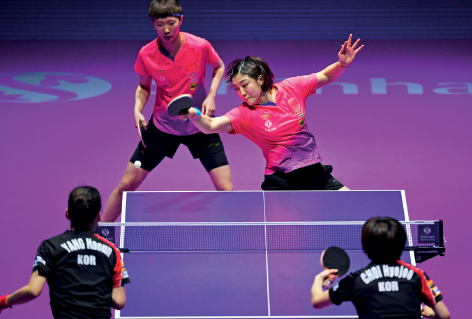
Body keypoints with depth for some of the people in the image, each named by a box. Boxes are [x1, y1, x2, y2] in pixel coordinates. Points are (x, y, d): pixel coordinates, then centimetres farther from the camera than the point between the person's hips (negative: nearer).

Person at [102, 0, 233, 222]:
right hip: (162, 126, 1)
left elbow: (219, 67, 3)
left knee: (225, 189, -9)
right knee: (127, 184, 2)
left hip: (199, 125, -1)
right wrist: (138, 108, -15)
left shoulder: (200, 46, -19)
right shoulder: (146, 54, -15)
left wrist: (211, 96, -13)